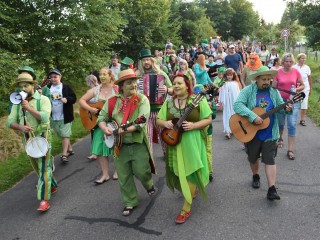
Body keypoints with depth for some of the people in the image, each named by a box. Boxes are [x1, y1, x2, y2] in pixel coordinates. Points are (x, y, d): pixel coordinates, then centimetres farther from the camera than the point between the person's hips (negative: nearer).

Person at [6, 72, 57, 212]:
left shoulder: (43, 99, -8)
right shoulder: (17, 103, 6)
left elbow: (45, 117, -23)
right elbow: (10, 122, -1)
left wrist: (28, 107, -25)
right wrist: (20, 127, -20)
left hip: (42, 137, -6)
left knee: (44, 168, -7)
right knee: (38, 167, 17)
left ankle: (44, 200, -7)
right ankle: (52, 186, 37)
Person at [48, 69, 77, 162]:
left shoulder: (66, 87, -5)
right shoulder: (48, 88, 6)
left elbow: (74, 98, -5)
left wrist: (67, 99, -24)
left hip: (64, 116, -5)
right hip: (54, 117, 5)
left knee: (65, 135, -4)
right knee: (62, 135, 16)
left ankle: (64, 155, -2)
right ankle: (70, 149, 32)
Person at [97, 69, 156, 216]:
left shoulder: (142, 99, -8)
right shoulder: (112, 101, 1)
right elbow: (102, 118, 8)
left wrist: (127, 129, -34)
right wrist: (105, 128, -14)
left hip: (138, 143, -3)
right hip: (119, 145, 3)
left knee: (141, 171, -1)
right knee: (123, 176, 9)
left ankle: (149, 185, 36)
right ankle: (130, 202, 28)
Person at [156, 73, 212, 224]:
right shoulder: (168, 102, 6)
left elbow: (208, 120, -6)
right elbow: (158, 120, 8)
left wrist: (193, 125, -21)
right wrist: (165, 123, -14)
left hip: (192, 142, -4)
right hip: (175, 142, 4)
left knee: (190, 172, -1)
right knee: (179, 172, 14)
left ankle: (186, 208, 8)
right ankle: (192, 191, 44)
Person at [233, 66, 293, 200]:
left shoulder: (274, 91, 3)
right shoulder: (248, 91, -10)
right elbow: (237, 105, -22)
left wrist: (286, 108, -15)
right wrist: (253, 116, -30)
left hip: (270, 133, 1)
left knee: (269, 160, -2)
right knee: (253, 158, 16)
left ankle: (272, 189, 0)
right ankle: (255, 176, 43)